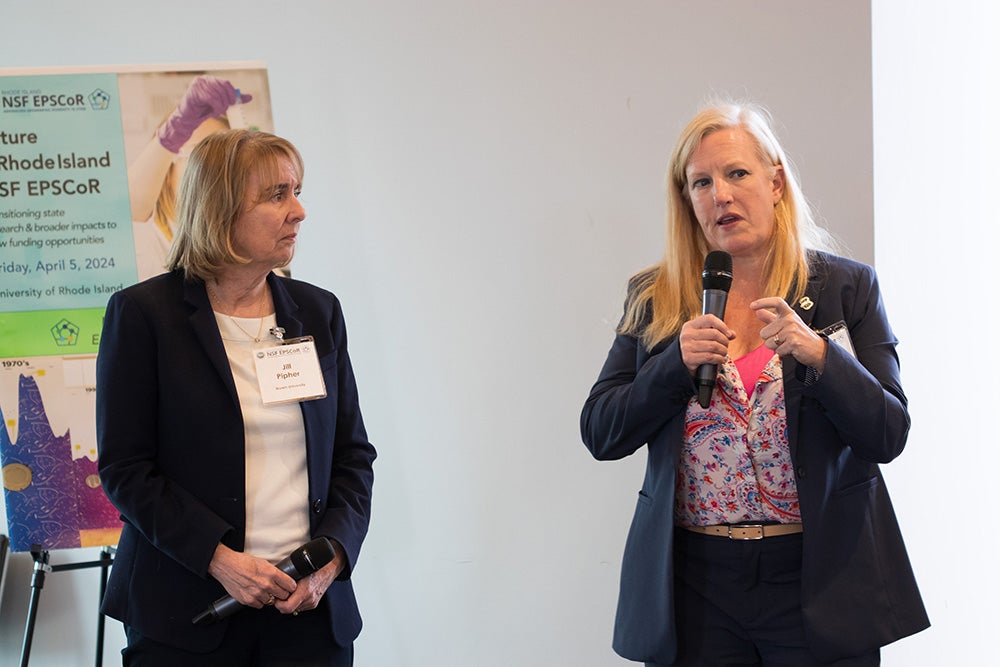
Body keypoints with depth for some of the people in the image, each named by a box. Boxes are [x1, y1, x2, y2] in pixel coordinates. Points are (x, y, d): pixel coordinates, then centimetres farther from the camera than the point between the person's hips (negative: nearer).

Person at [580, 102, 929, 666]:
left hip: (817, 579, -1)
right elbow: (600, 435, 0)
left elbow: (889, 436, -4)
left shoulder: (847, 288, 1)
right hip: (694, 583, 1)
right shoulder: (654, 301, 5)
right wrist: (677, 363, -14)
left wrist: (816, 354, -20)